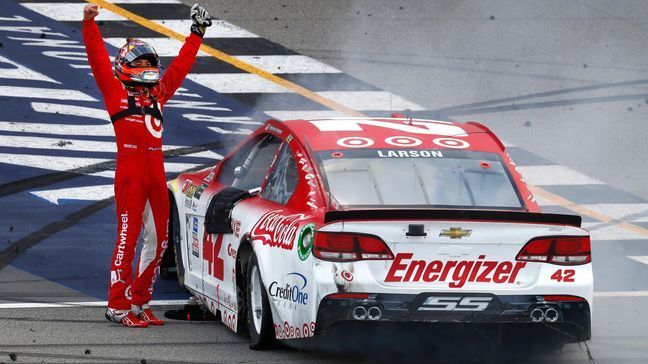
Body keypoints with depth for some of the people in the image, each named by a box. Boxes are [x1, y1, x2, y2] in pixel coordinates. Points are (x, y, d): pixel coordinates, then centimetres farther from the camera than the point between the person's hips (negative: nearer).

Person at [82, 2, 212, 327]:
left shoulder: (158, 92, 20)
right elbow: (98, 58, -2)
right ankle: (118, 306, -6)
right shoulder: (116, 92, 6)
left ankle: (140, 302, 18)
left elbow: (180, 65, 29)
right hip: (129, 175, -6)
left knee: (158, 239, 8)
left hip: (157, 175, 6)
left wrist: (196, 33, 34)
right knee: (128, 236, -8)